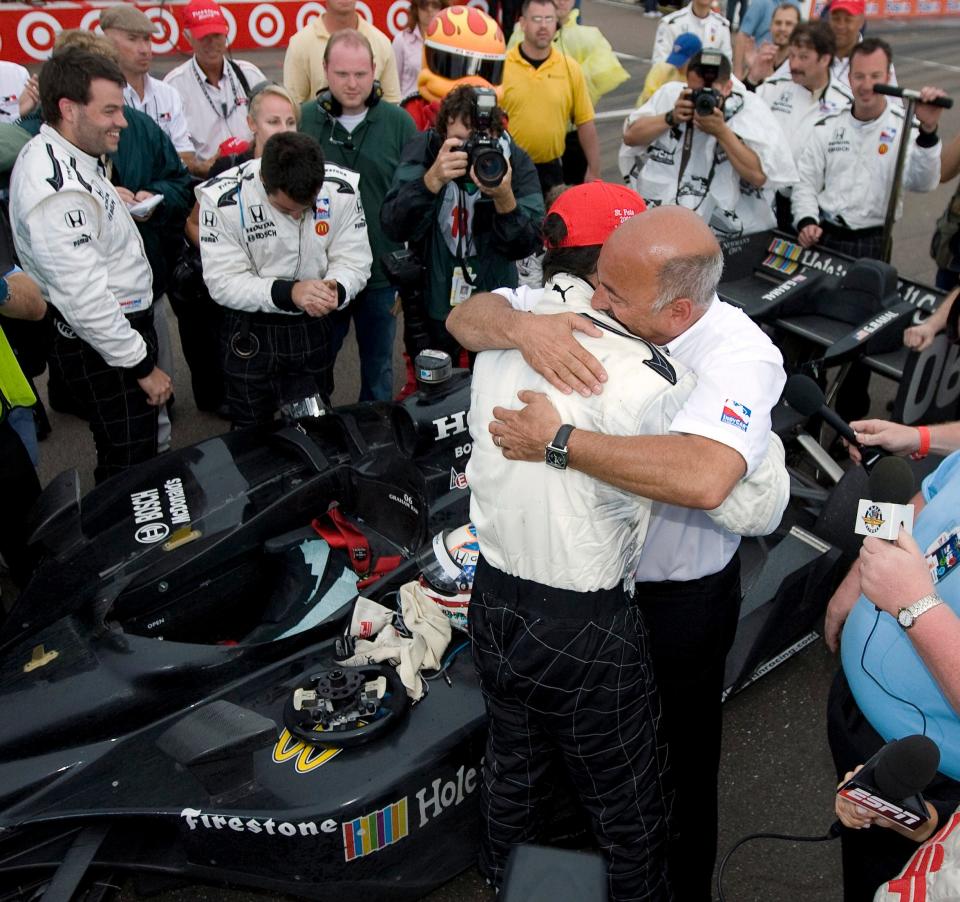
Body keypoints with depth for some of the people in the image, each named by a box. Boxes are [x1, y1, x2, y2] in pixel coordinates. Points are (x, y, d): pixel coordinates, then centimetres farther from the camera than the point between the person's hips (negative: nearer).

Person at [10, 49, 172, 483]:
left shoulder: (54, 155, 6)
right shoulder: (58, 191, -27)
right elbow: (84, 297, -28)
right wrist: (142, 365, -22)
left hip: (117, 327, 11)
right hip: (102, 348, -11)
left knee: (120, 456, 25)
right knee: (130, 467, 2)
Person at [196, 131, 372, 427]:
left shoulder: (342, 189, -15)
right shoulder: (223, 198, -23)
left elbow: (354, 263, -9)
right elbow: (222, 281, -21)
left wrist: (335, 290, -33)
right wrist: (288, 293, -36)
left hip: (312, 326, 2)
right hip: (248, 331, -2)